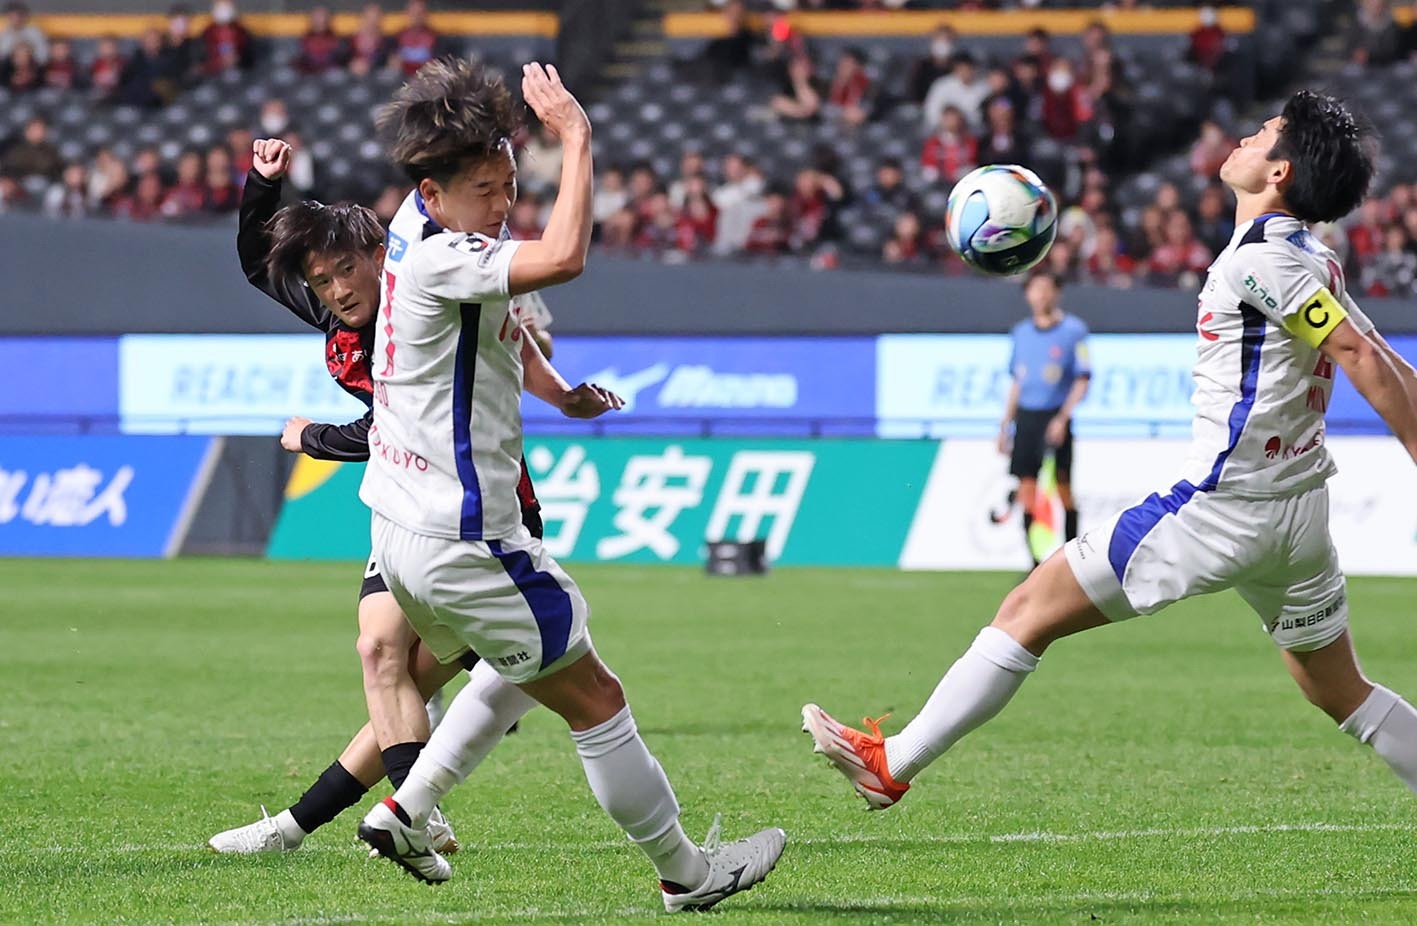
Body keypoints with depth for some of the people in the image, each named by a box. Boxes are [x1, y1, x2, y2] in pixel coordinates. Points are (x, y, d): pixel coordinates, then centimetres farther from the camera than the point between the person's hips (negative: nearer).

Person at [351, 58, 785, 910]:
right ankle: (685, 872, 16)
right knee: (596, 698, 4)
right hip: (460, 544, -10)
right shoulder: (437, 258, -24)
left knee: (531, 665, 31)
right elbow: (563, 258, -40)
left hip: (401, 527, 10)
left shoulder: (420, 223, 4)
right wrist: (576, 139, -30)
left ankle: (406, 811, 27)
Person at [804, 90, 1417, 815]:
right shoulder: (1315, 261, 13)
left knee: (1029, 613, -2)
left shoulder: (1259, 257, -15)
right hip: (1299, 509, 9)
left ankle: (892, 764, 1)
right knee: (1338, 692, 20)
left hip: (1223, 506, -9)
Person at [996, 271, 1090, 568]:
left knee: (1063, 488, -4)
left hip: (1055, 419, -5)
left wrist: (1062, 418, -15)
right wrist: (1005, 425, 17)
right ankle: (1035, 563, 4)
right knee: (1026, 490, -1)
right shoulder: (1021, 332, 13)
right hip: (1025, 417, 5)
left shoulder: (1074, 330, -2)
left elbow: (1082, 380, -5)